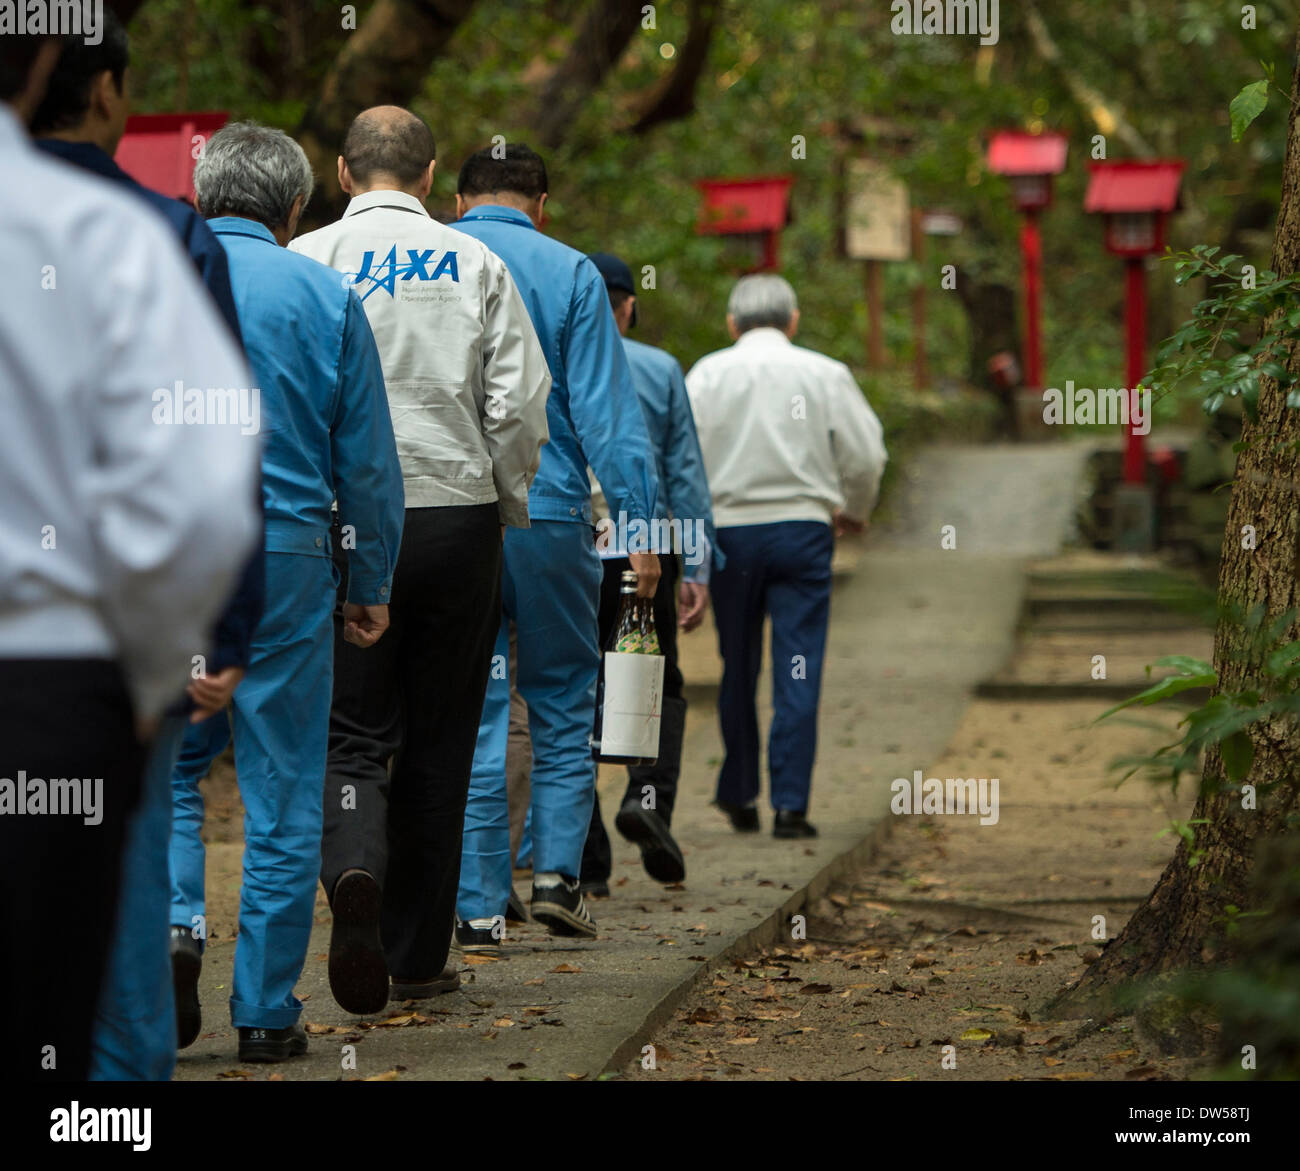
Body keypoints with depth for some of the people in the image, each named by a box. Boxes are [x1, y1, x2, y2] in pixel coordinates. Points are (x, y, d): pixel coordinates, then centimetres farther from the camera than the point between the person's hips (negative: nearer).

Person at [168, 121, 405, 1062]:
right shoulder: (327, 296, 2)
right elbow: (368, 462, 3)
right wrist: (373, 586, 11)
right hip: (285, 558, -1)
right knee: (282, 786, 6)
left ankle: (171, 920, -12)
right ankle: (265, 1011, 7)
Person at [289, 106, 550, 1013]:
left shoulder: (306, 261, -1)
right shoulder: (476, 265, 2)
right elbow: (520, 406, -2)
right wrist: (507, 505, 12)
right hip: (456, 517, 1)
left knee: (353, 733, 4)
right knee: (439, 741, 9)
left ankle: (354, 871, -27)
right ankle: (418, 955, 13)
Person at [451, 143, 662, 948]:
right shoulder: (569, 274, -1)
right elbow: (607, 410, -6)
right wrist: (641, 521, -5)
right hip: (548, 514, -1)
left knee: (470, 713, 4)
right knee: (565, 700, 13)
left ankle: (480, 905, 2)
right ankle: (559, 869, 3)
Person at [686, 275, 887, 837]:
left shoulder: (708, 373, 2)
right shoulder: (825, 374, 3)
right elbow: (865, 456, 2)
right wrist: (854, 512, 20)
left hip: (729, 529, 1)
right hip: (803, 527, -1)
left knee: (738, 669, 13)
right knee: (798, 670, -1)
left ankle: (739, 796, 22)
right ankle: (790, 803, -7)